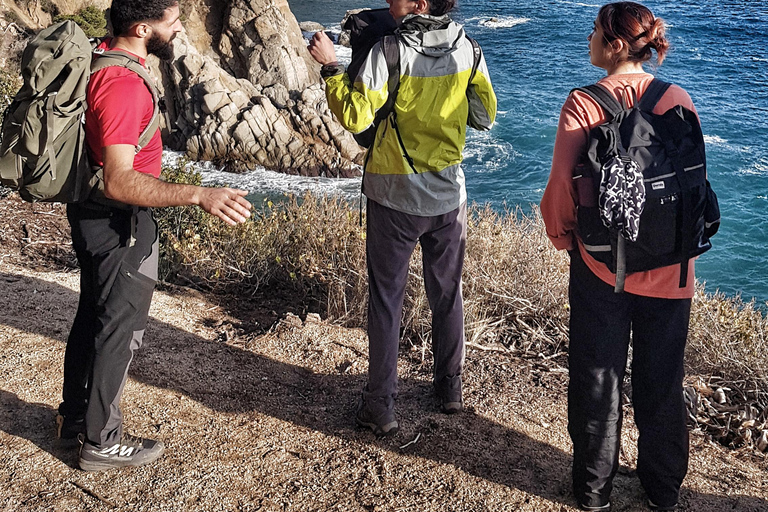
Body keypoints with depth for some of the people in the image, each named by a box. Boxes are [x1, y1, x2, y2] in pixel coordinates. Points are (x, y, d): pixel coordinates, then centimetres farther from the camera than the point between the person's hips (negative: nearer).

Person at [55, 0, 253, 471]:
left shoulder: (100, 58, 2)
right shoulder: (124, 86, -29)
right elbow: (119, 182, -36)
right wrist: (198, 195, -43)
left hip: (91, 214, 10)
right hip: (120, 224, -10)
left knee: (93, 315, 23)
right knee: (120, 328, 5)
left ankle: (75, 414, 40)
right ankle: (102, 441, 20)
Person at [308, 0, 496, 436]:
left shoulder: (389, 52, -16)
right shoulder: (467, 49, -2)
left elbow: (355, 117, -20)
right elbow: (486, 117, 7)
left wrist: (330, 65, -10)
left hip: (394, 197, -4)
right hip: (449, 195, 4)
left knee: (386, 299, 8)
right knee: (448, 294, 19)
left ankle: (381, 406, 14)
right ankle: (451, 388, 32)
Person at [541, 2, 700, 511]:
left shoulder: (583, 104, -14)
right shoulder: (679, 100, -5)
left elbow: (562, 183, -16)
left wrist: (562, 234, 2)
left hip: (601, 262, -2)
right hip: (669, 267, 2)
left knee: (597, 377, 14)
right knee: (662, 379, 17)